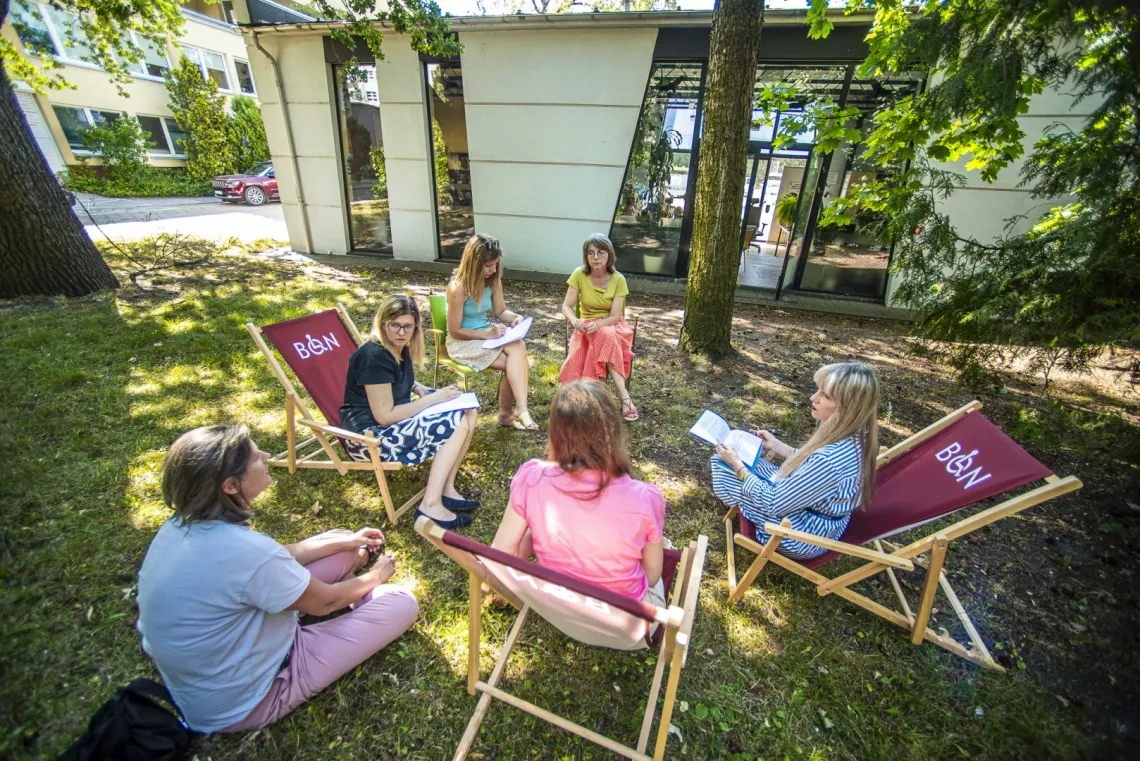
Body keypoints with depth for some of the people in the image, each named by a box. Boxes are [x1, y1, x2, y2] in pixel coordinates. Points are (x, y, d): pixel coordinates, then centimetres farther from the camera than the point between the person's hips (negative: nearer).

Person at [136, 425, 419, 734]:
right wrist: (375, 576, 2)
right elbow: (325, 601, -18)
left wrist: (346, 540, 8)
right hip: (240, 705, -8)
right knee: (401, 604, -7)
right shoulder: (245, 550, -37)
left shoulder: (183, 525, -10)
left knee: (339, 546, 5)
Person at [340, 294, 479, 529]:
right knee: (457, 424, -22)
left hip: (397, 420, 9)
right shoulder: (375, 357, -22)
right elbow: (385, 417, -23)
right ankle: (431, 506, -18)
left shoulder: (399, 348, 5)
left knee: (467, 411, -4)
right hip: (370, 434, -9)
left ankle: (446, 490, -4)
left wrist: (420, 389, 5)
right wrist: (433, 398, -19)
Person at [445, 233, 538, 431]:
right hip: (462, 343, -6)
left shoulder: (493, 281, -1)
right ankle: (520, 410, -15)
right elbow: (455, 331, -16)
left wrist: (516, 317, -10)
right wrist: (488, 333, -23)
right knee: (517, 361, -24)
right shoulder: (458, 288, -20)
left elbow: (501, 311, 12)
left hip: (487, 335, 6)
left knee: (519, 345, -25)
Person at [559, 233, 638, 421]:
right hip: (588, 326, 0)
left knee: (605, 338, -36)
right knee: (607, 339, -34)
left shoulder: (618, 279, -12)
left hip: (613, 326, 0)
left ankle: (620, 396, -33)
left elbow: (615, 316, -16)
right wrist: (575, 320, -33)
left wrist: (598, 323, -36)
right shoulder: (579, 275, -10)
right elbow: (566, 306, -11)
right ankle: (624, 396, -34)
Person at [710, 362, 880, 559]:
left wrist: (737, 465, -16)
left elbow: (772, 504, -27)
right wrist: (777, 446, 4)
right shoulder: (853, 436, -13)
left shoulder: (828, 460, -40)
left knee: (723, 466, 0)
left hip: (802, 537, -8)